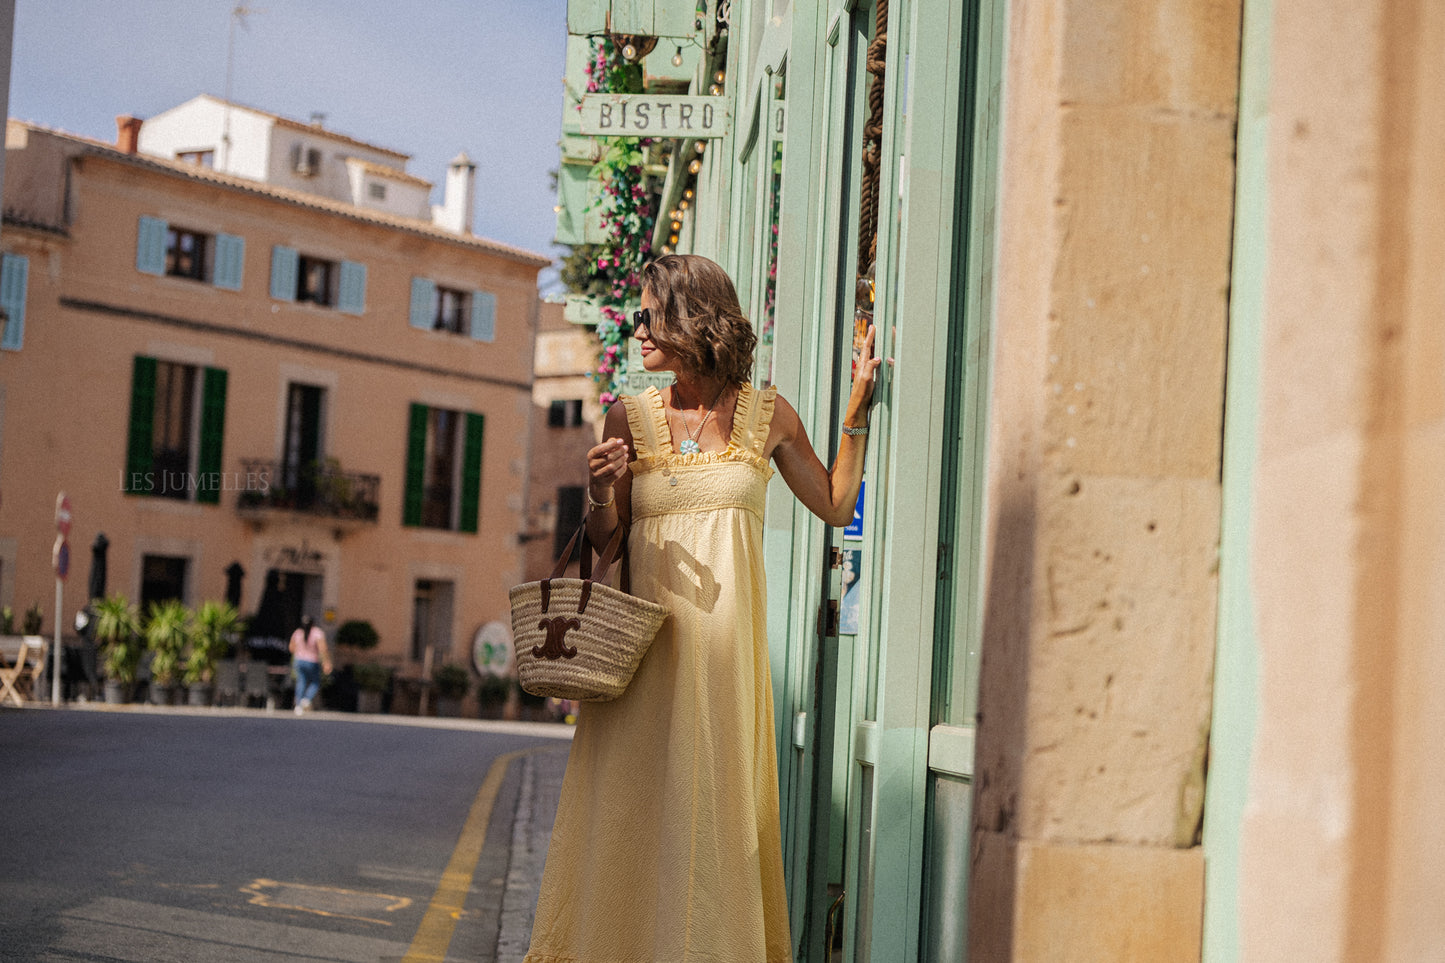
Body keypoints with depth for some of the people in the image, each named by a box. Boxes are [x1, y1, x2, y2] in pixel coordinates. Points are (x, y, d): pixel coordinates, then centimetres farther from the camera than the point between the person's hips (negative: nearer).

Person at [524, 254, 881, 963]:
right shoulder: (630, 419, 6)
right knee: (633, 793, -2)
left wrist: (857, 413, 5)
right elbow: (604, 540, 10)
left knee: (717, 793, -1)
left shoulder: (767, 415, 5)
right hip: (643, 631, 1)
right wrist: (600, 493, -11)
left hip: (725, 631, 0)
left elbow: (836, 507, 11)